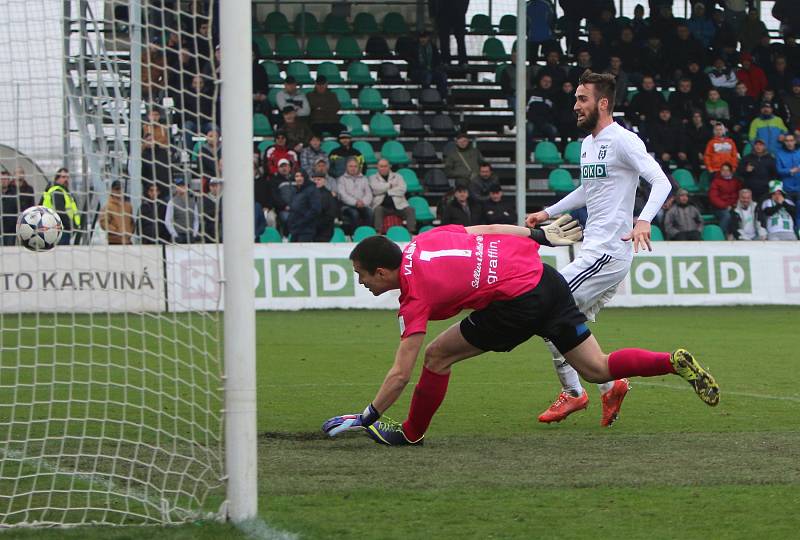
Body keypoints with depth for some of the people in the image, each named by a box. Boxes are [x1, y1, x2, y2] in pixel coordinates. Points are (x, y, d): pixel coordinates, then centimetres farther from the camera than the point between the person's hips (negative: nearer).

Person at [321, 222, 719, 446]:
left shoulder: (415, 298, -10)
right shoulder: (422, 241, 10)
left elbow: (399, 375, -10)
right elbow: (487, 229, 15)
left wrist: (365, 418, -3)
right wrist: (540, 234, 25)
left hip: (521, 301, -9)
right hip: (544, 276, 9)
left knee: (438, 355, 3)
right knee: (598, 369, 12)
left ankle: (411, 435, 15)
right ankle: (676, 363, -2)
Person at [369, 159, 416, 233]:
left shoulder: (397, 177, 20)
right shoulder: (373, 178, 18)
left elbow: (402, 189, 2)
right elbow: (375, 189, -4)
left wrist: (387, 191, -1)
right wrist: (390, 185, 0)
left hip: (398, 205, 1)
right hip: (382, 206, -1)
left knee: (410, 210, -26)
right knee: (378, 210, -35)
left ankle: (411, 232, -33)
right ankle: (378, 232, -43)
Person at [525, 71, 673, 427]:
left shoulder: (623, 141, -12)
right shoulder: (587, 144, 17)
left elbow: (661, 181, -21)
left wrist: (644, 220, -36)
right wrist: (548, 213, 32)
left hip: (609, 251, -9)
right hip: (593, 250, 9)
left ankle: (572, 391, -1)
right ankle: (610, 386, 12)